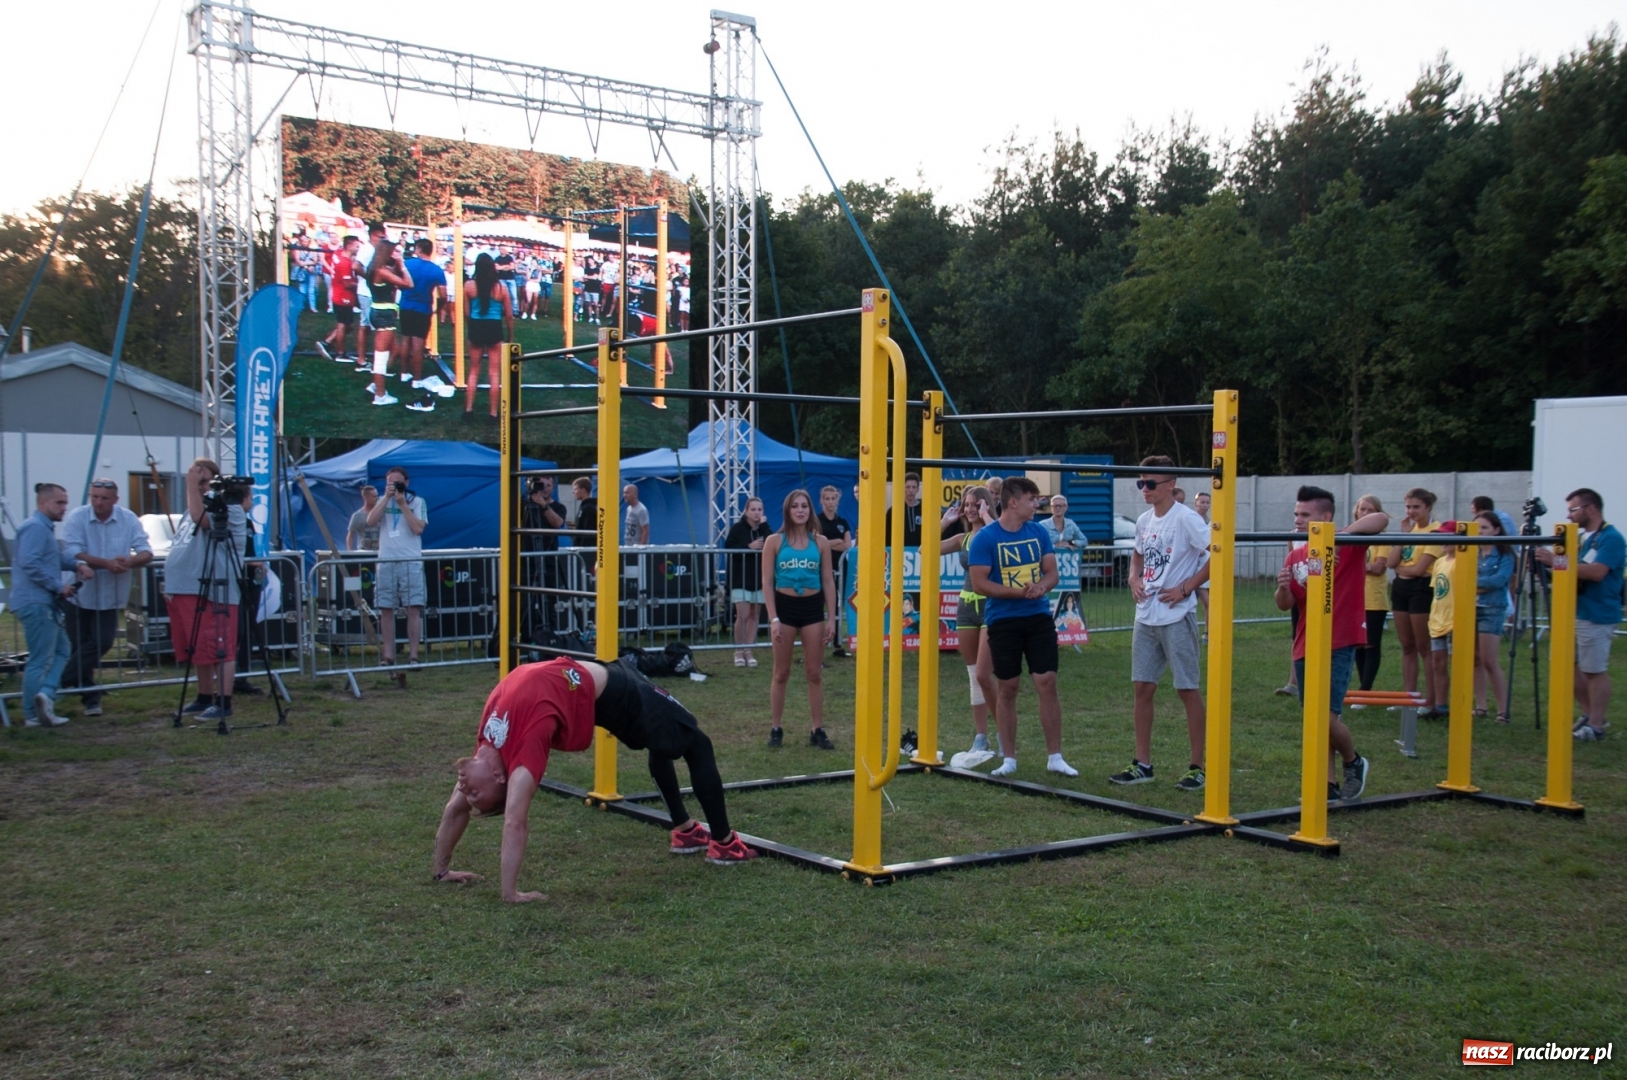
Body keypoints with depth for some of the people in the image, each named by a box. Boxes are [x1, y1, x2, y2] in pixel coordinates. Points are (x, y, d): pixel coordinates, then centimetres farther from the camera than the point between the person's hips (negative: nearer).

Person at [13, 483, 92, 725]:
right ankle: (33, 715, -1)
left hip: (44, 603, 11)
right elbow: (29, 563, -25)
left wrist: (76, 564, 11)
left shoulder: (45, 528, 19)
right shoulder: (35, 527, -14)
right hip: (35, 603, -11)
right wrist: (59, 587, -19)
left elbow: (55, 557, 30)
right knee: (40, 659, -5)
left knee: (62, 649, 13)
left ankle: (46, 694, 1)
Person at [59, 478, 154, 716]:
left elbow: (146, 553, -7)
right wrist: (106, 563, -31)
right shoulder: (76, 518, -10)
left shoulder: (129, 520, -3)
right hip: (78, 595, -1)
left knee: (103, 642, -9)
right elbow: (73, 553, -19)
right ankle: (90, 697, 13)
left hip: (109, 597, 2)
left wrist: (130, 561, -30)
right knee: (80, 647, 3)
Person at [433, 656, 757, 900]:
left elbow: (515, 822, -41)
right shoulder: (488, 746, -16)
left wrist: (510, 893, -38)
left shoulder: (525, 743, -36)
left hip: (613, 693, -6)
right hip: (600, 689, 6)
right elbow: (455, 807, -2)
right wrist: (440, 870, 3)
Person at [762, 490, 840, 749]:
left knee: (815, 673, 5)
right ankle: (775, 729, 15)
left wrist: (831, 618, 0)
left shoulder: (820, 542, 4)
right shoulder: (774, 541, -2)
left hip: (813, 607, 2)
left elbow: (828, 582, 6)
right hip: (784, 606, -2)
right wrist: (773, 618, -11)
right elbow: (767, 582, -4)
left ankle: (817, 730, 12)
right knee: (781, 673, 6)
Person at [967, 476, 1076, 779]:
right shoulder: (985, 537, -8)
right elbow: (979, 584, -12)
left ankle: (1055, 757, 7)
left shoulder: (1039, 533, 6)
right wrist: (1021, 592, -18)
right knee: (1006, 688, 4)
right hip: (1003, 620, -3)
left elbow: (1051, 572, 8)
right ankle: (1008, 758, 15)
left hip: (1039, 617, 3)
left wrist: (1041, 586, -15)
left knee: (1047, 683, -2)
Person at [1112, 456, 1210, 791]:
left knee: (1187, 689, -1)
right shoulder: (1144, 521, 10)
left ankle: (1198, 767, 8)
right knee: (1143, 687, 8)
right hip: (1146, 616, 7)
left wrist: (1185, 588, -17)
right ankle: (1142, 763, 16)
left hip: (1177, 616, -7)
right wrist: (1134, 578, 6)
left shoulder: (1186, 519, -12)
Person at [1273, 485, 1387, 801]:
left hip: (1339, 645, -6)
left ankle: (1353, 762, 15)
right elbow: (1285, 605, 7)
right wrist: (1283, 587, -16)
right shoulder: (1296, 556, 9)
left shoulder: (1348, 545, -5)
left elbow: (1381, 519, -22)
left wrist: (1343, 534, -34)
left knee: (1326, 717, -13)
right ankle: (1330, 784, 20)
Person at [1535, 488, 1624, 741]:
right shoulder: (1582, 538, 14)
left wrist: (1557, 562, -27)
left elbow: (1597, 572, -26)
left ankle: (1596, 726, 6)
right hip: (1574, 613, 9)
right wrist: (1551, 562, 0)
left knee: (1595, 670, -2)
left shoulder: (1611, 538, -13)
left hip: (1597, 617, -9)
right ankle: (1589, 716, 23)